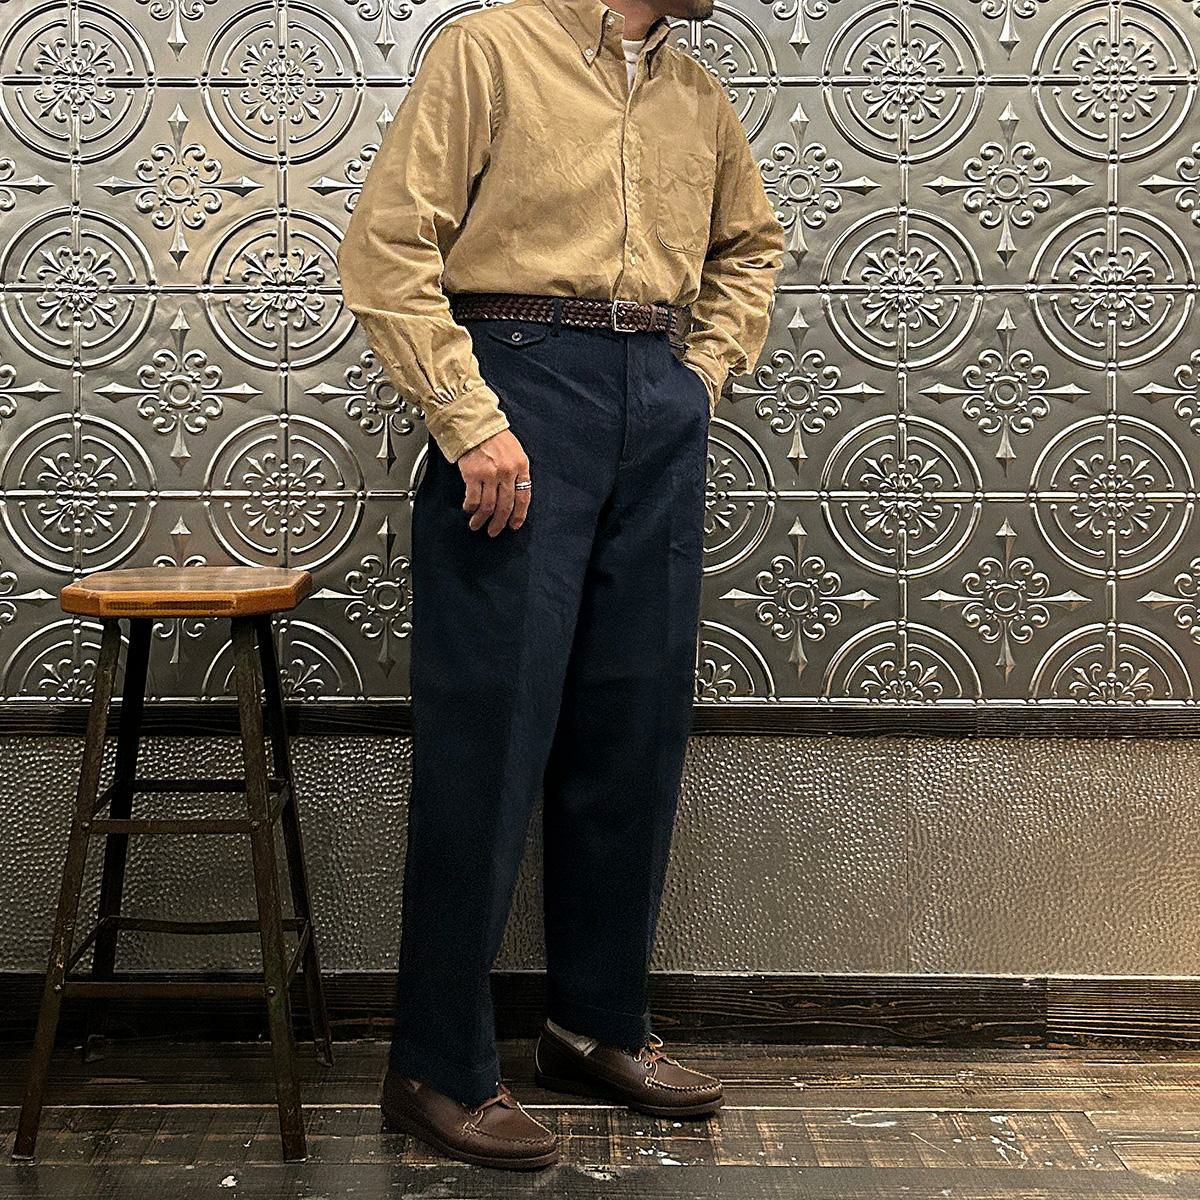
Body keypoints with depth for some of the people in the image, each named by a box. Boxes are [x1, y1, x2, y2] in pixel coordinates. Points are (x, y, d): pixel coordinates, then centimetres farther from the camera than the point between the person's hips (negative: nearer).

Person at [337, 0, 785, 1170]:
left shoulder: (698, 96, 17)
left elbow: (750, 244, 31)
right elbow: (385, 247, -8)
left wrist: (704, 375, 15)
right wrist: (471, 423, -15)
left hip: (659, 413, 6)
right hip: (523, 383, -6)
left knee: (636, 726, 8)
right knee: (490, 730, -5)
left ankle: (600, 1025, 24)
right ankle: (438, 1066, 7)